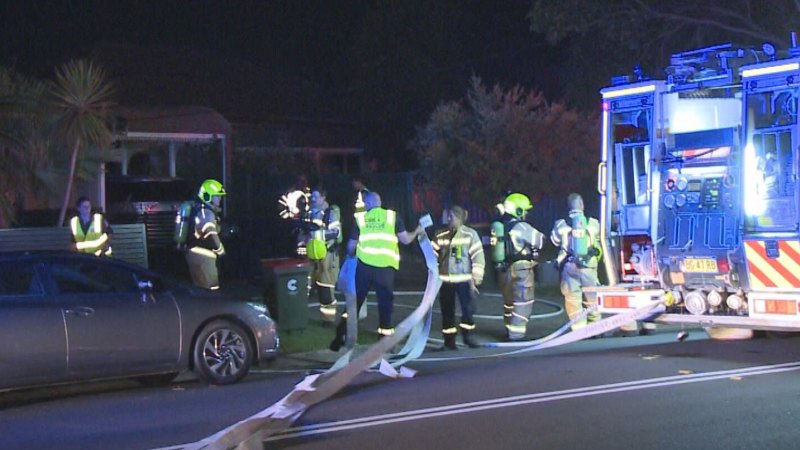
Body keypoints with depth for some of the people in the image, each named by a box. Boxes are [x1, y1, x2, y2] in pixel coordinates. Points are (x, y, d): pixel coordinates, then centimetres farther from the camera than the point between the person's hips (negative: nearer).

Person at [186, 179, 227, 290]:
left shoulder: (198, 209, 14)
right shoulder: (206, 213, -18)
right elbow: (212, 237, -24)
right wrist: (221, 250, -7)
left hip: (194, 254, 11)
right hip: (202, 258, -11)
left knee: (199, 288, 17)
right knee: (211, 289, -8)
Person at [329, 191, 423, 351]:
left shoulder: (360, 218, 8)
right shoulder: (392, 216, 6)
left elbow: (351, 246, 12)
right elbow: (406, 239, 7)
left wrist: (351, 255, 35)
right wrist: (416, 232, 27)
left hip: (364, 265, 1)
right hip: (385, 266, -1)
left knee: (355, 300, 11)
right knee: (385, 303, 9)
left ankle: (340, 337, 8)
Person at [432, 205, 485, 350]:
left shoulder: (470, 234, -3)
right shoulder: (440, 235, 6)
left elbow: (477, 256, -4)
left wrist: (477, 277, -8)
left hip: (464, 279, -3)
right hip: (445, 280, 3)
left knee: (468, 309, -5)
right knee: (447, 311, 5)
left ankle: (467, 335, 14)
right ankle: (449, 341, 13)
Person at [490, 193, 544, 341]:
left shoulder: (499, 227, 6)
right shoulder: (522, 227, -16)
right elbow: (540, 240, -8)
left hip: (503, 270, 8)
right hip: (520, 270, -8)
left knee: (509, 301, 20)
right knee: (522, 303, -2)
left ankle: (510, 331, 31)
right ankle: (516, 334, -6)